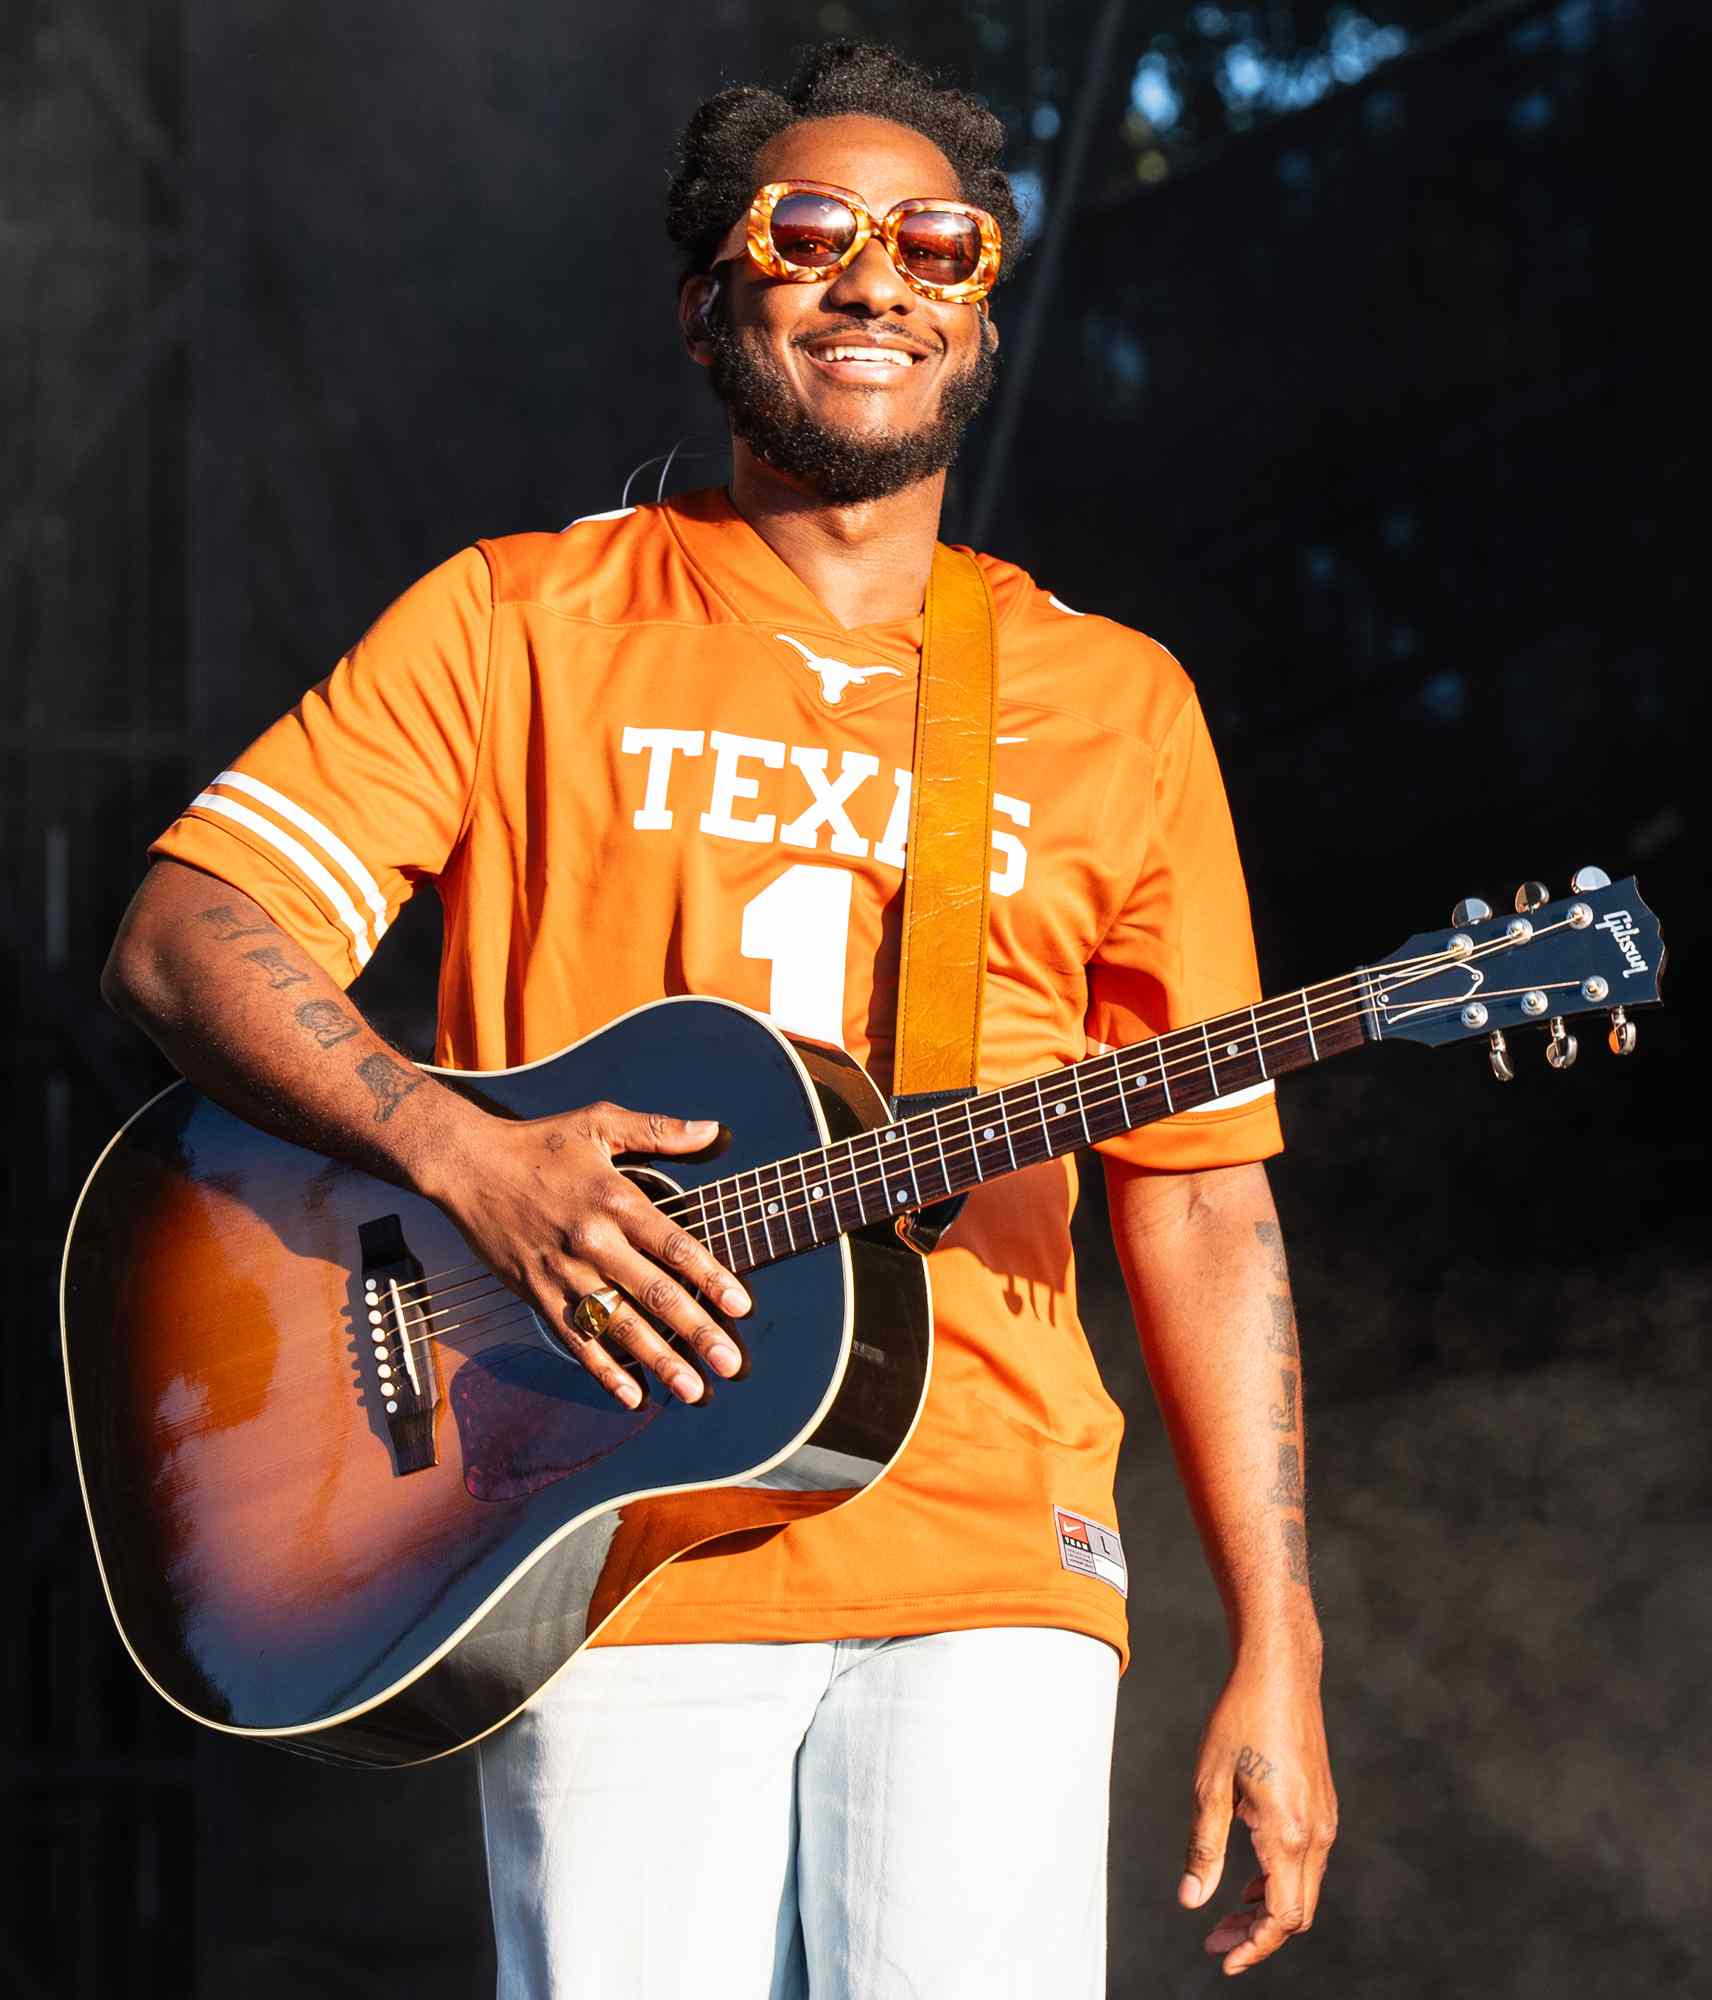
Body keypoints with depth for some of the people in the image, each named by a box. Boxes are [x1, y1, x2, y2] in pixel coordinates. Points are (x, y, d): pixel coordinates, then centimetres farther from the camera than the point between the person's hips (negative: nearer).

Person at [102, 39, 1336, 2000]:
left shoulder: (1108, 704, 14)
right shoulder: (521, 623, 9)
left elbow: (1203, 1202, 12)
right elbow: (181, 935, 2)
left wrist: (1275, 1656, 4)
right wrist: (468, 1158, -15)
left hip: (982, 1558, 1)